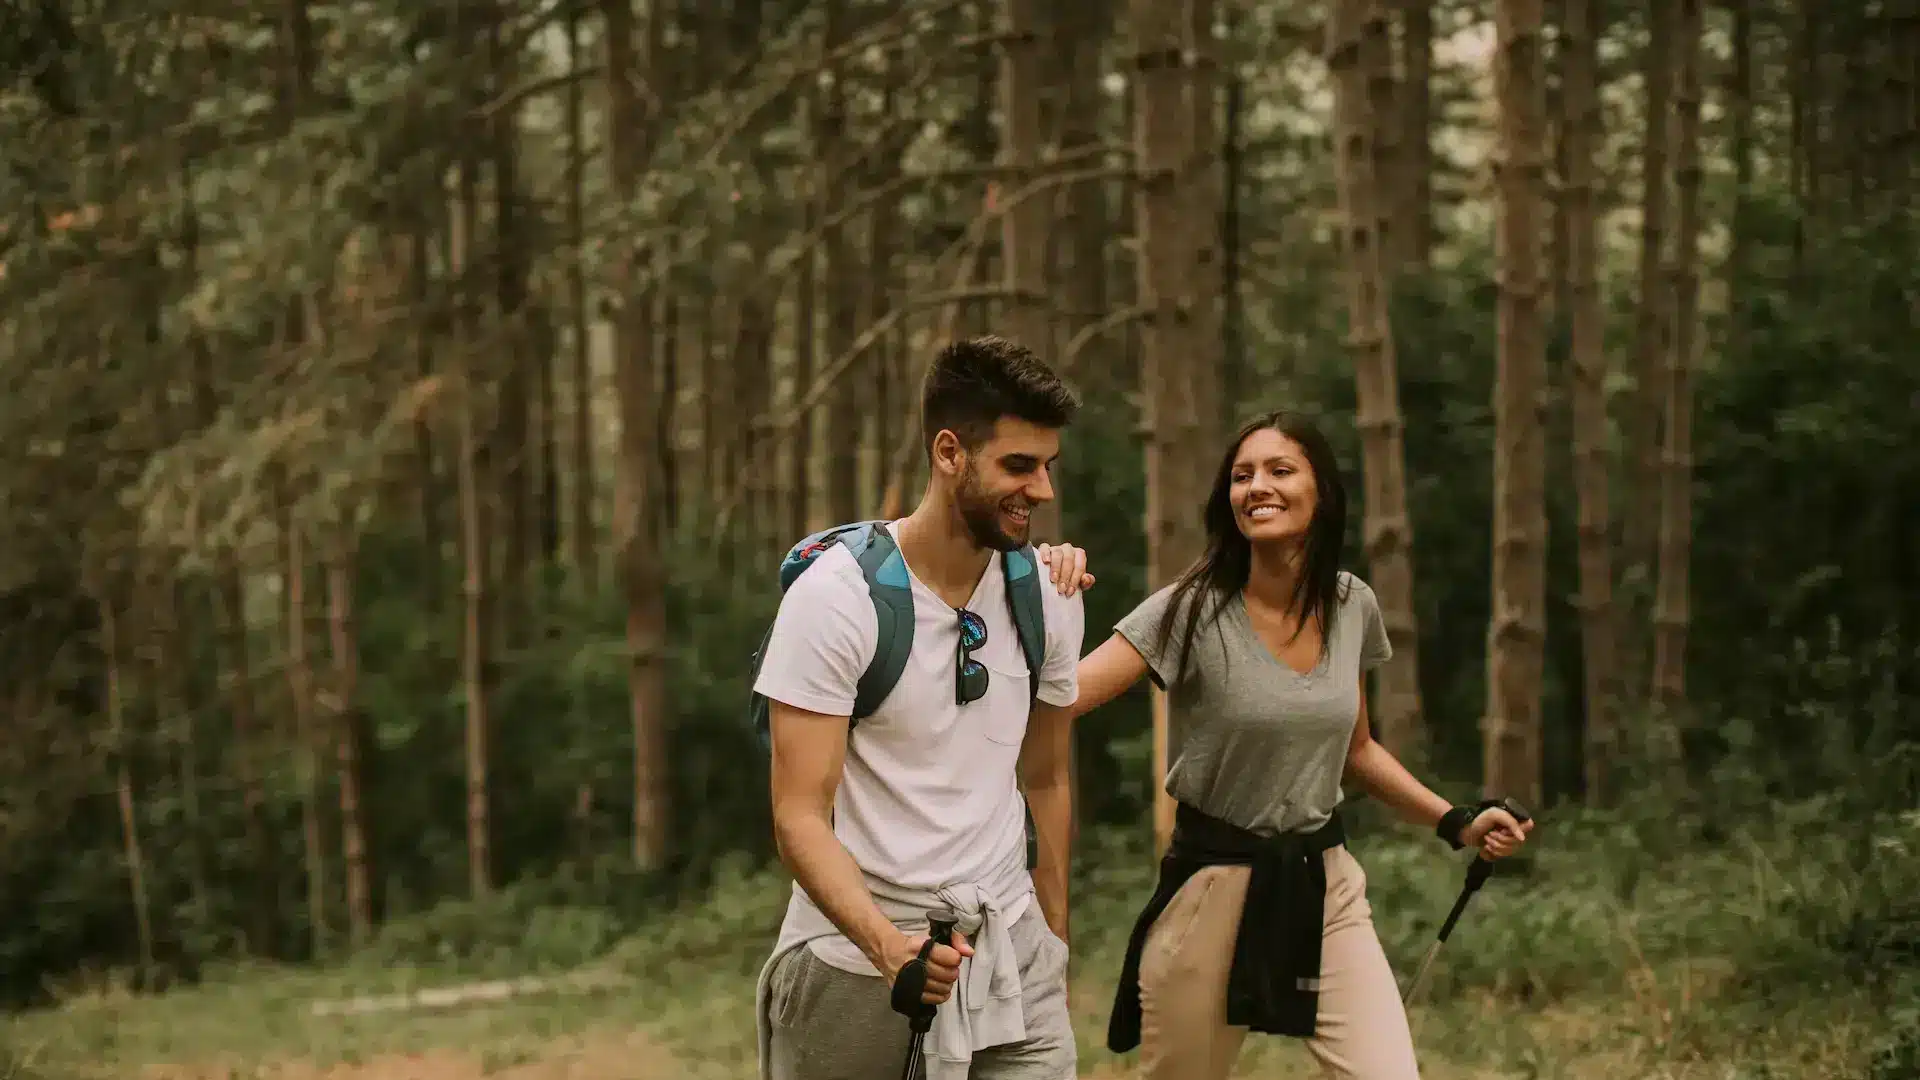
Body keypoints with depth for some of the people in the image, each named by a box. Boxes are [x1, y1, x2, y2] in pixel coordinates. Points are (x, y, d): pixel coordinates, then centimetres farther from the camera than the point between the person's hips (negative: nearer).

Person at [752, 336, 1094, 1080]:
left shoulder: (1049, 594, 1)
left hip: (1009, 952, 4)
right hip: (856, 958, -4)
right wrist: (885, 942, -33)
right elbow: (799, 816, -18)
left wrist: (1056, 941, 15)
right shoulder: (837, 596, -15)